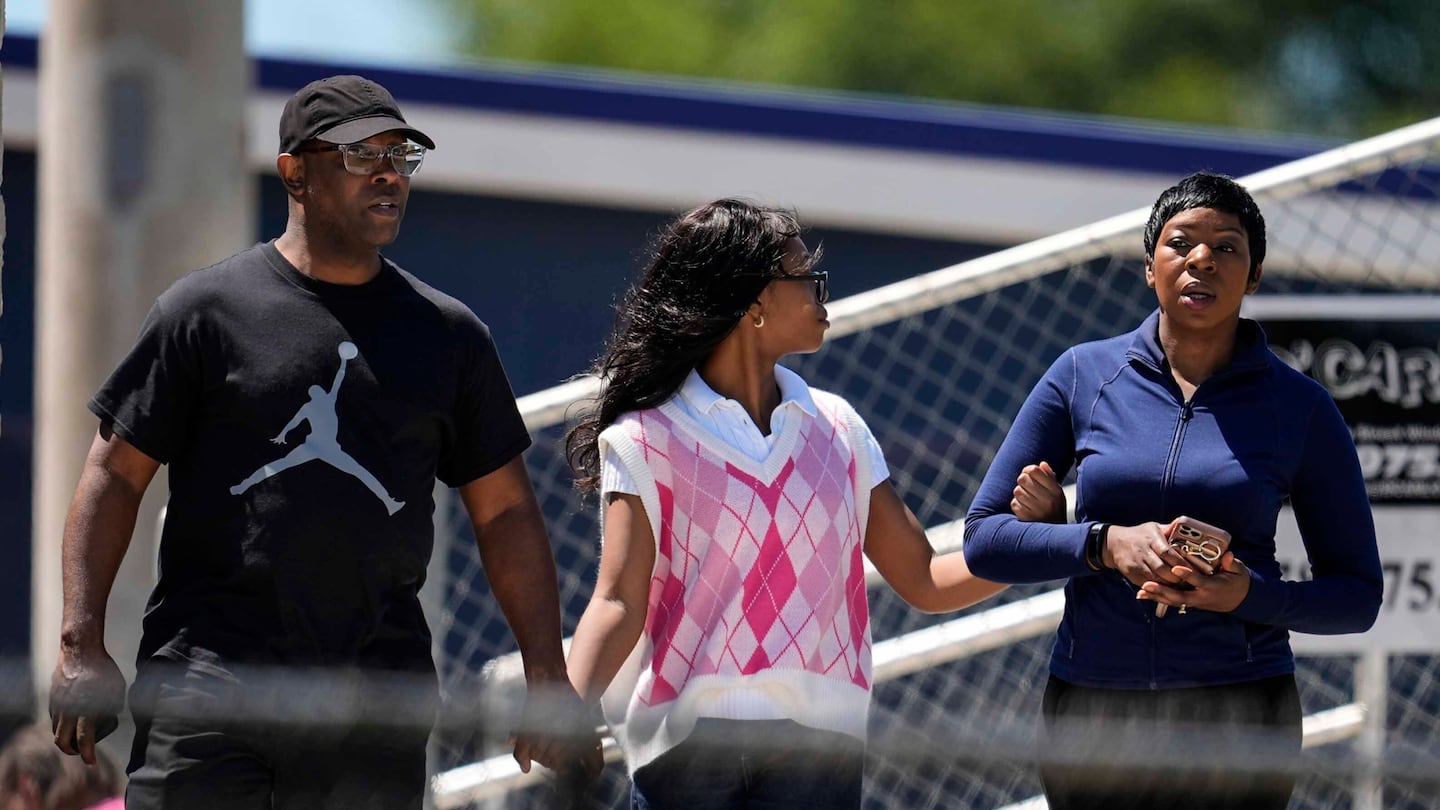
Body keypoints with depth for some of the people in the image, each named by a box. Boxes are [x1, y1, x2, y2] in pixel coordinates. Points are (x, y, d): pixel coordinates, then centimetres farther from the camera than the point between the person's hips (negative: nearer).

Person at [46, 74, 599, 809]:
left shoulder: (449, 334, 13)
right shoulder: (207, 309, 3)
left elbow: (505, 512, 16)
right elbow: (116, 474, 3)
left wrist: (547, 683, 9)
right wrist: (82, 646, -6)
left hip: (378, 706, 3)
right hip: (209, 687, -3)